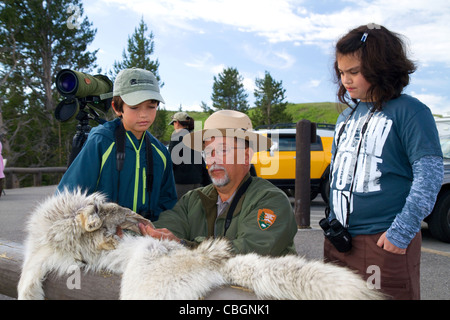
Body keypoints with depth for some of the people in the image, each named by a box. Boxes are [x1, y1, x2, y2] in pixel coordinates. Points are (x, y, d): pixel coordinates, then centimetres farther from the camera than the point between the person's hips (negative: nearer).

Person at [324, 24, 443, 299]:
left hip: (386, 241, -6)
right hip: (338, 242, 7)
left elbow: (430, 174, -14)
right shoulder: (346, 116, 13)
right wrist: (333, 225, 14)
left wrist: (401, 232, -17)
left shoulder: (409, 111, -8)